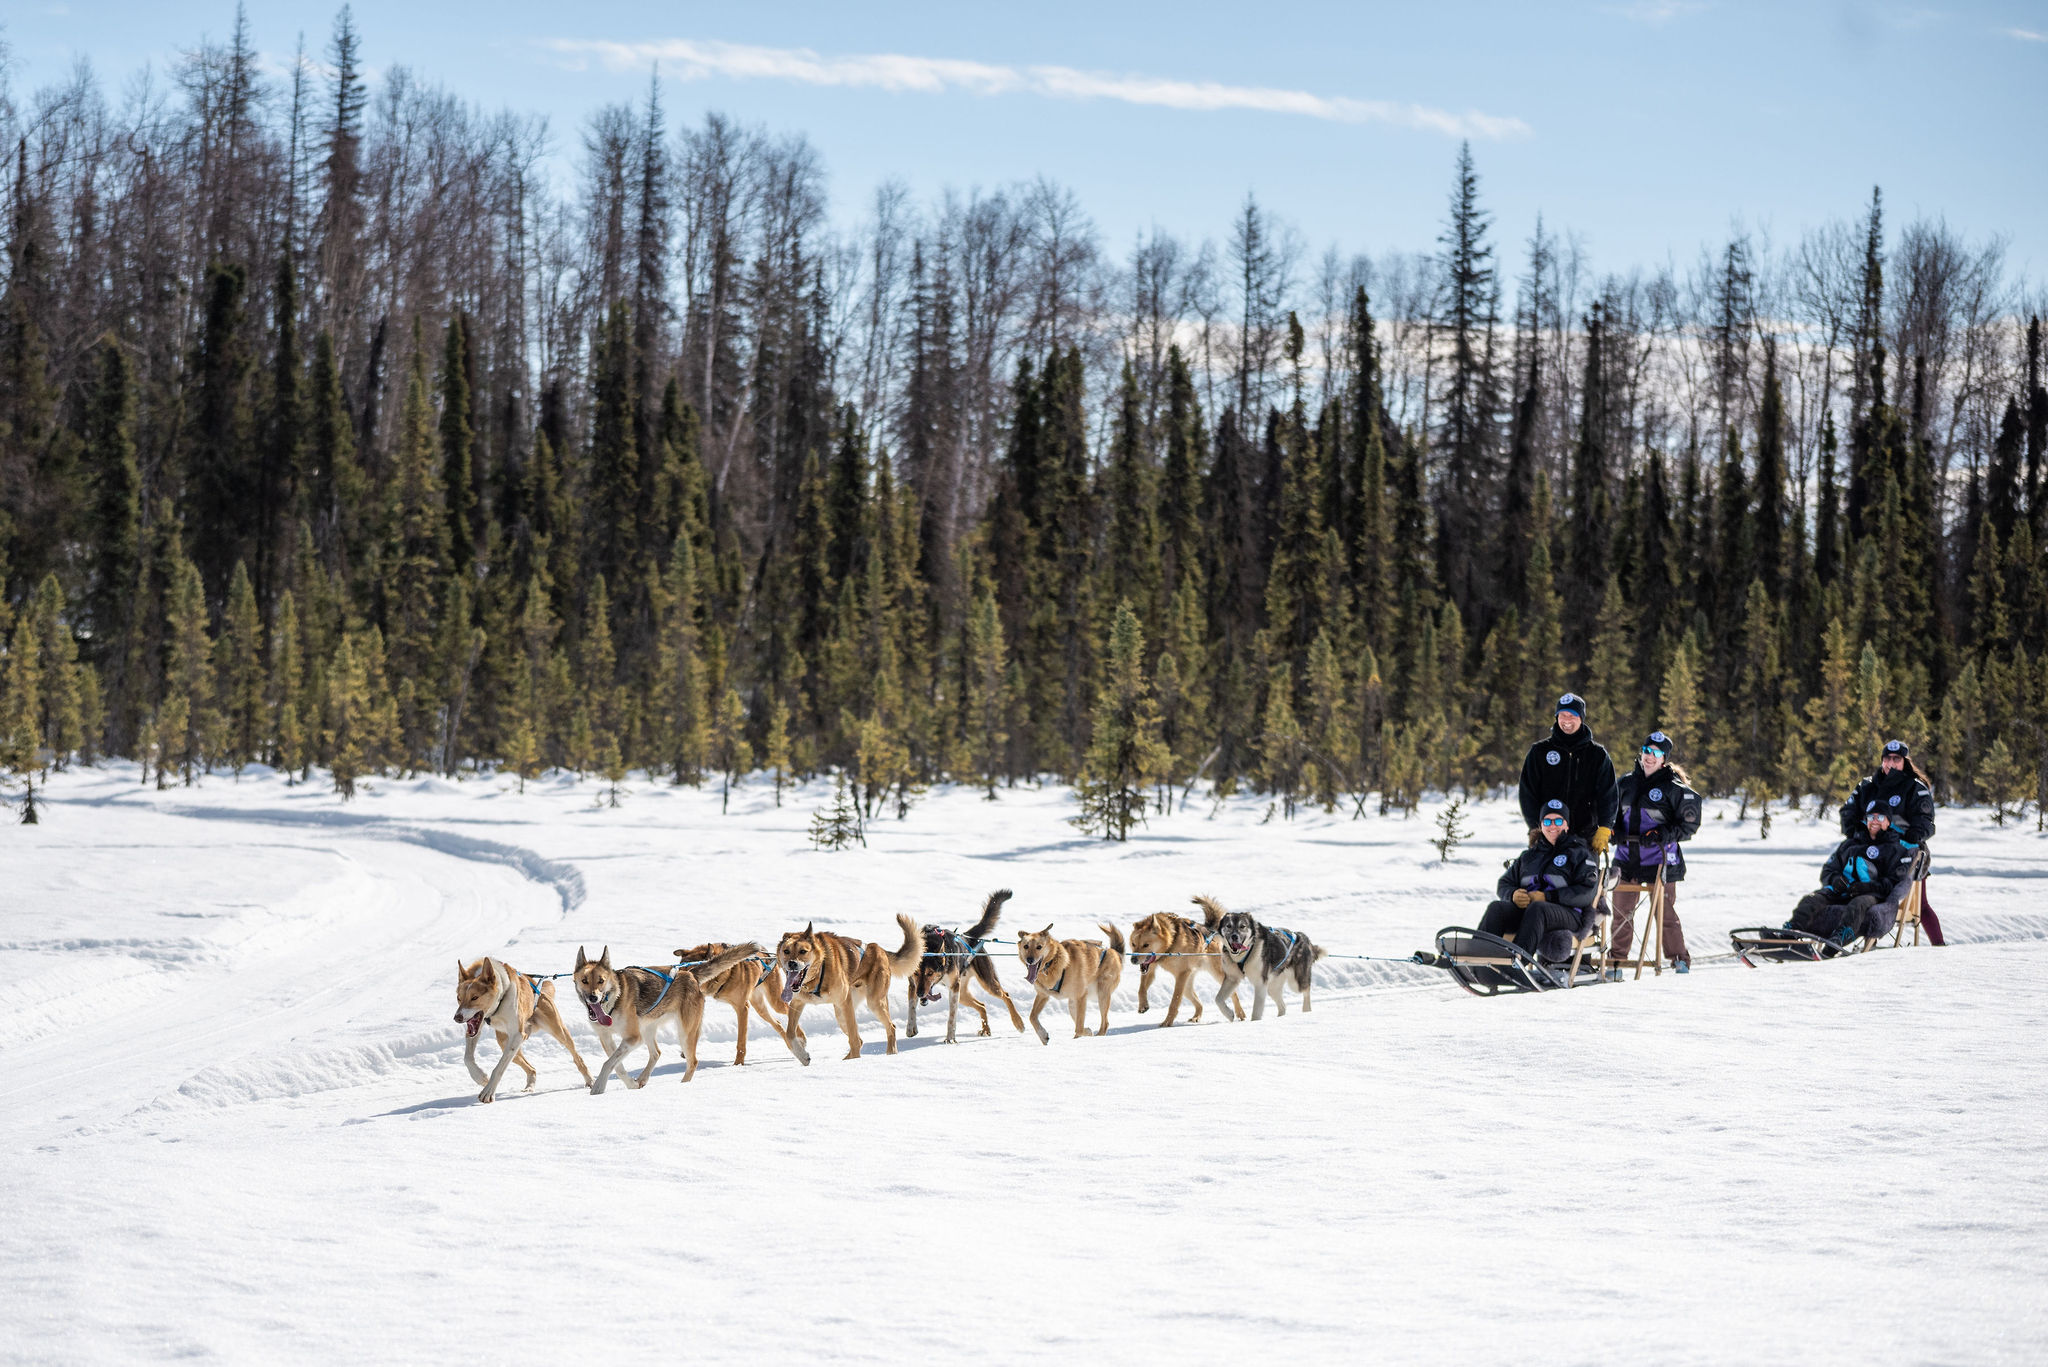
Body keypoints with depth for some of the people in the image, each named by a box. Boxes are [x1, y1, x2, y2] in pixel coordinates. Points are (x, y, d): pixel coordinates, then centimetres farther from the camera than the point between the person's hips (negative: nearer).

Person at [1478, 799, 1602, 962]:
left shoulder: (1580, 853, 13)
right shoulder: (1529, 856, 29)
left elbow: (1587, 892, -3)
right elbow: (1505, 883, 25)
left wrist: (1547, 897, -13)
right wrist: (1513, 894, -2)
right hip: (1526, 908, 5)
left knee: (1536, 909, -39)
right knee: (1496, 908, -26)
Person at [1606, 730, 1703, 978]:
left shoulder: (1674, 788, -4)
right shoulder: (1626, 782, 11)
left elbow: (1689, 825, -4)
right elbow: (1613, 811, 25)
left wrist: (1661, 835, -16)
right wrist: (1613, 830, 4)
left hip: (1659, 860, -5)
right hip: (1627, 858, 5)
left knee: (1666, 912, -2)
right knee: (1621, 911, 5)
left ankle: (1679, 960, 11)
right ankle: (1617, 960, 15)